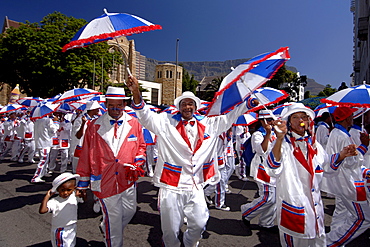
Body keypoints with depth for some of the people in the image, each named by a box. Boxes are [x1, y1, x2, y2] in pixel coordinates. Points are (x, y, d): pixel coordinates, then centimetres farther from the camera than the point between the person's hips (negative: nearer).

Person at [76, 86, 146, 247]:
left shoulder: (134, 123, 0)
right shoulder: (94, 126, -4)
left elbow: (141, 146, 11)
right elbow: (86, 156, 0)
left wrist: (138, 163, -6)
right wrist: (83, 183, 4)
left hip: (128, 179, 3)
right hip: (105, 181, -3)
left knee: (130, 210, 18)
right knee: (113, 218, 8)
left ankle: (108, 229, 46)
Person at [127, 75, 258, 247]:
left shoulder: (207, 124, 6)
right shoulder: (167, 122, -4)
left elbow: (230, 116, 13)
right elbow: (146, 115, -14)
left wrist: (251, 100, 8)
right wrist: (136, 92, -30)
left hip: (196, 187, 3)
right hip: (171, 187, -3)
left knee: (199, 224, 15)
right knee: (171, 230, 11)